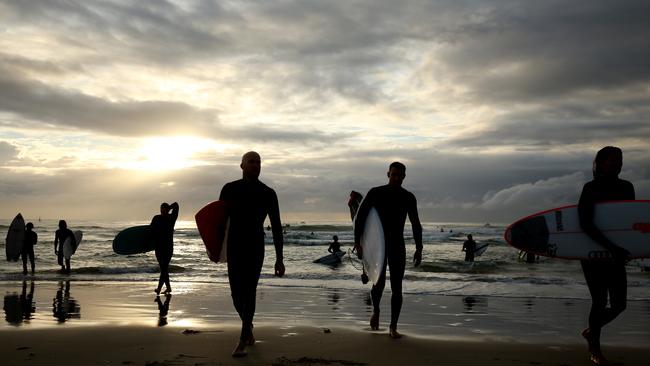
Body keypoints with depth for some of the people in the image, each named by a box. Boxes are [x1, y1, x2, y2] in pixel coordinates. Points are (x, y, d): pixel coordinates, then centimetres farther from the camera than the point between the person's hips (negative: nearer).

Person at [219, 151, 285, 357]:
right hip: (234, 246, 1)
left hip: (255, 247, -1)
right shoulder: (230, 189, 3)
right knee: (237, 293, 5)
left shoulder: (267, 193, 2)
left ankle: (243, 342, -4)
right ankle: (248, 326, 33)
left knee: (248, 293, -9)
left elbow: (276, 227, 2)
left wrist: (279, 258, -1)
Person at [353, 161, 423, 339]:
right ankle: (375, 310, 20)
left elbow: (416, 225, 11)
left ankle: (393, 327, 8)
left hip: (397, 246, 2)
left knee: (397, 288, -1)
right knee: (379, 282, -12)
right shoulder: (375, 193, -3)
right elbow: (360, 217, -3)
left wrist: (419, 249, 4)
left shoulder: (408, 198, 4)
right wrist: (357, 242, -11)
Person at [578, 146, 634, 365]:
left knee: (619, 304, 6)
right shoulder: (590, 189, -10)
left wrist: (624, 249, -5)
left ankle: (591, 331, 32)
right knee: (600, 302, -1)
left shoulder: (626, 187, 6)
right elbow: (585, 224, -17)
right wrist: (610, 246, -25)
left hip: (616, 256, 5)